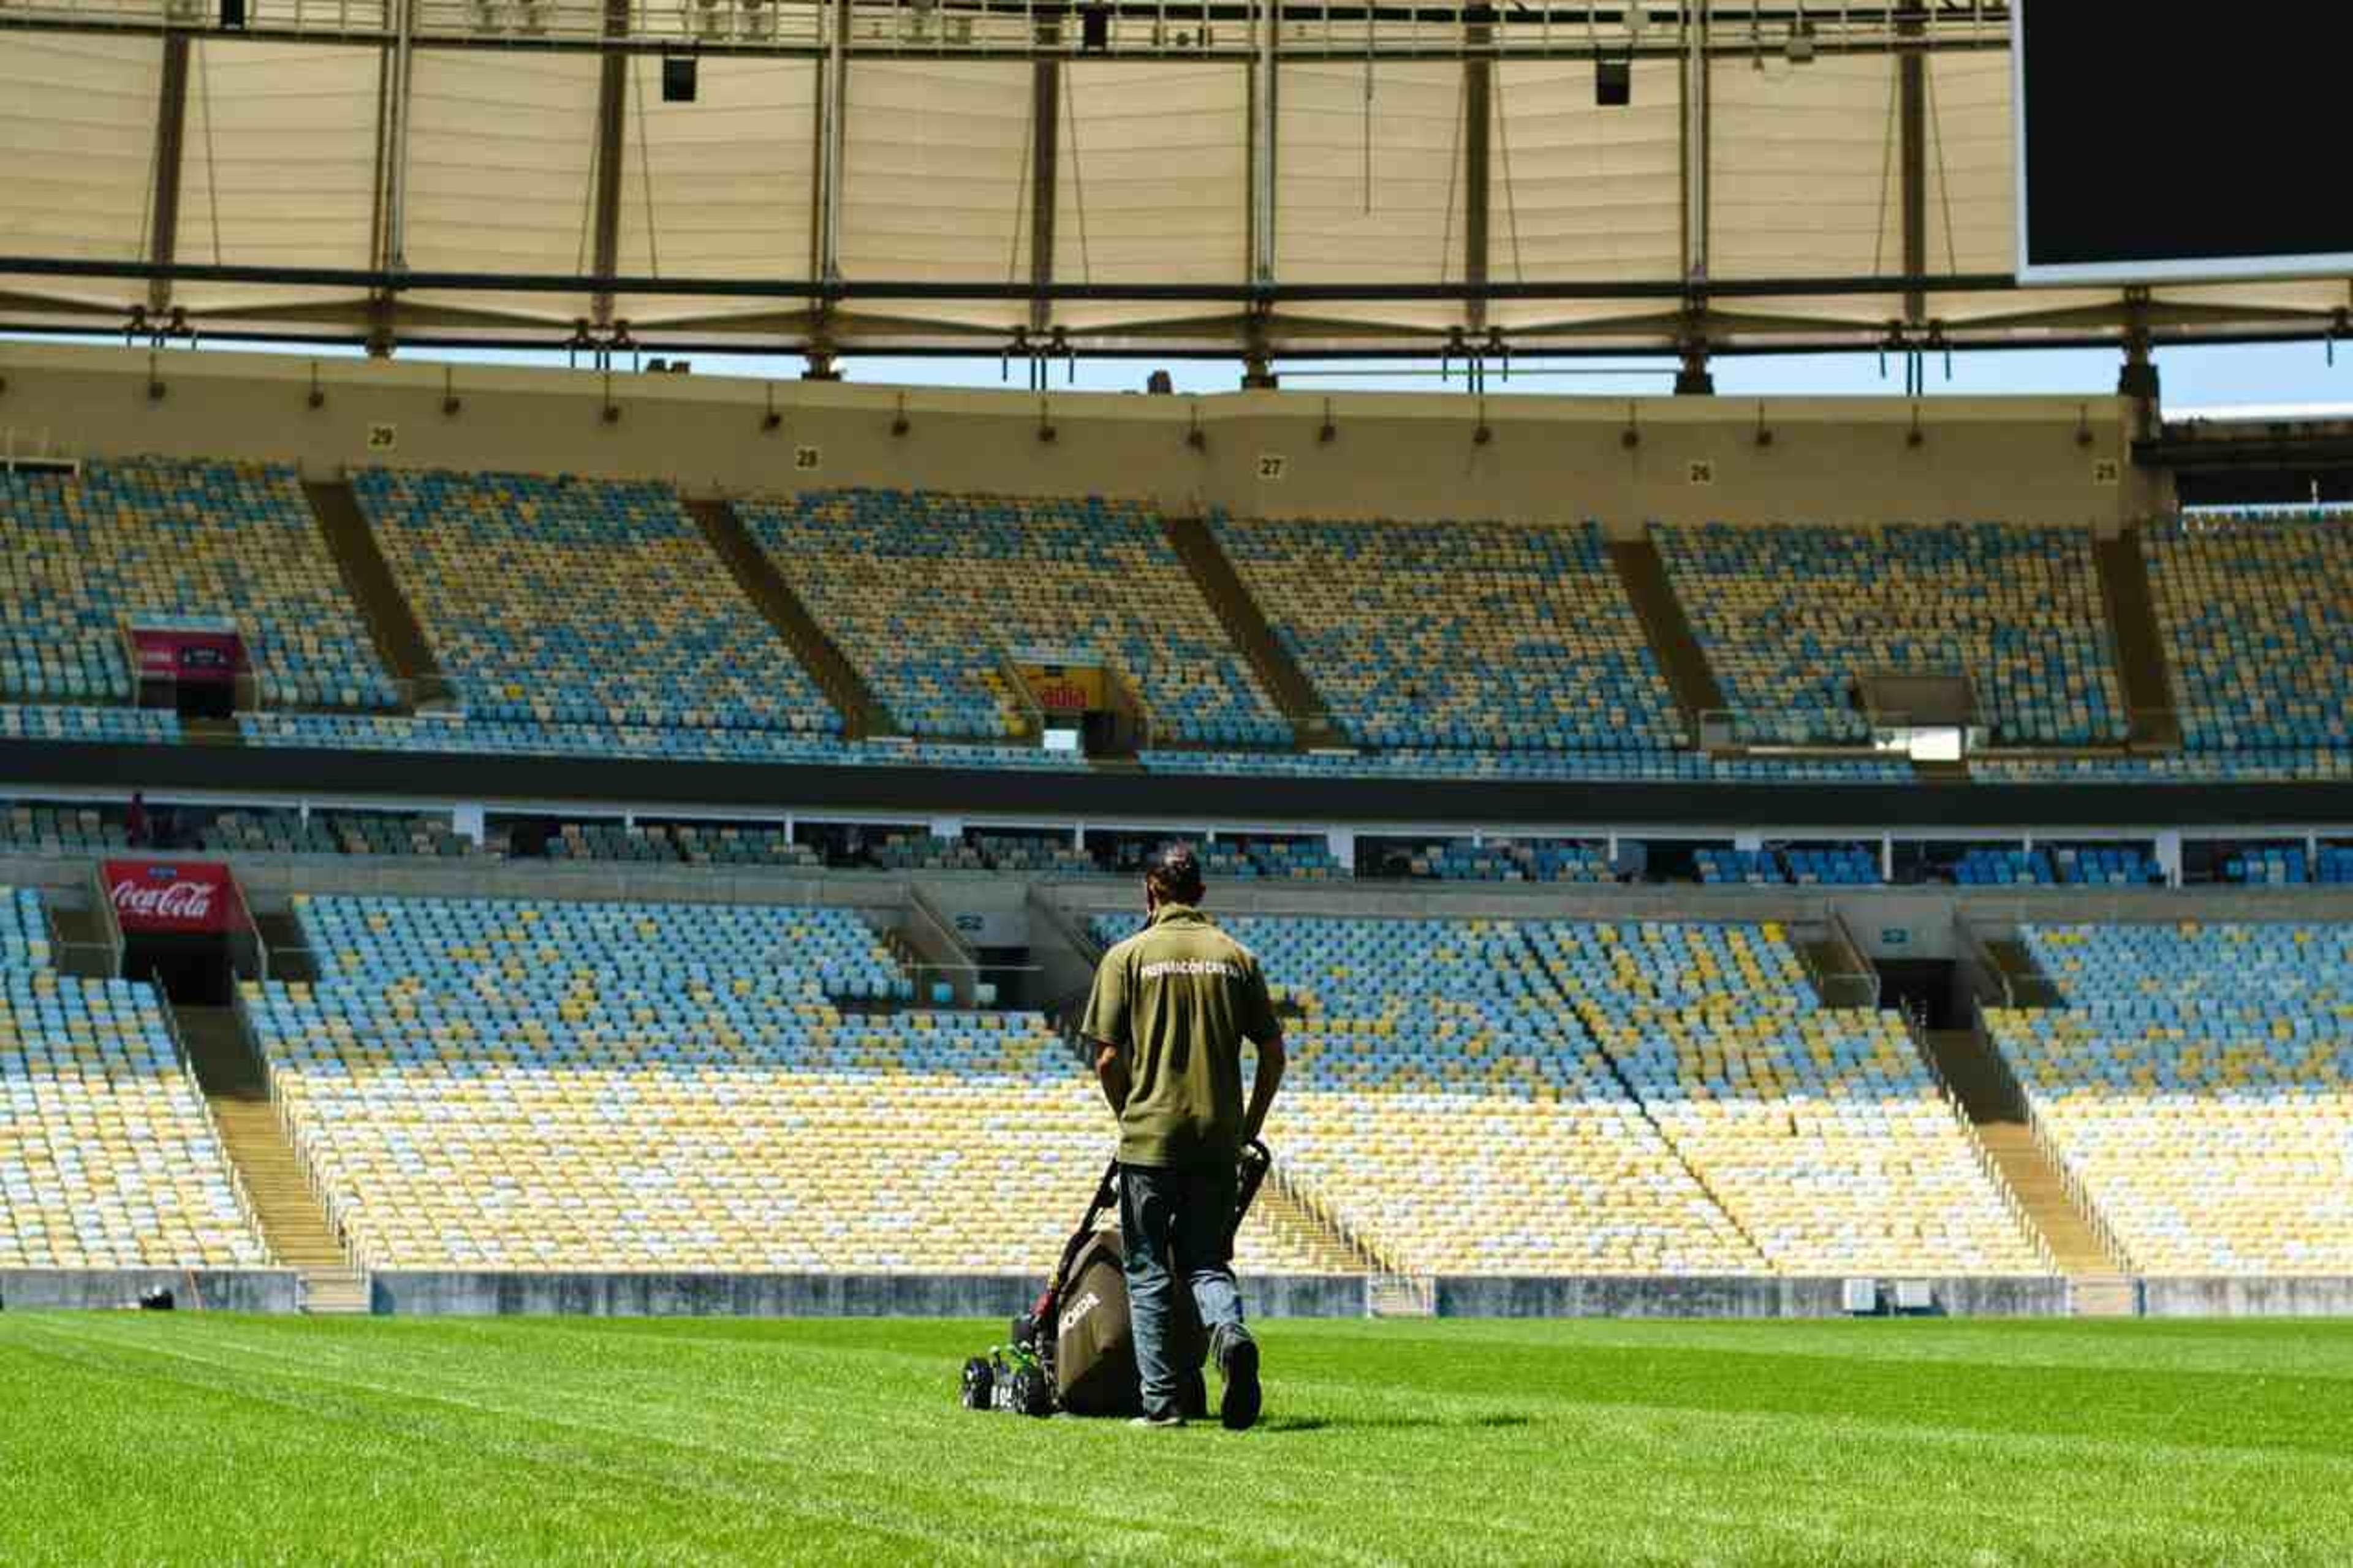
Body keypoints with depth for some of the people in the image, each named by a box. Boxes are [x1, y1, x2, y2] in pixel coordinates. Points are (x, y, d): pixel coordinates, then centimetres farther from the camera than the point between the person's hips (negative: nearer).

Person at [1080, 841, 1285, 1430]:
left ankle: (1162, 1400, 6)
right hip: (1219, 1139, 3)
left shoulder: (1128, 956, -1)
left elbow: (1108, 1058, -5)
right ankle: (1230, 1334, -18)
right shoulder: (1236, 957, 7)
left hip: (1151, 1137, -2)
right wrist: (1249, 1130, 16)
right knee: (1208, 1261, 12)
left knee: (1148, 1272, 7)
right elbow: (1272, 1054, 6)